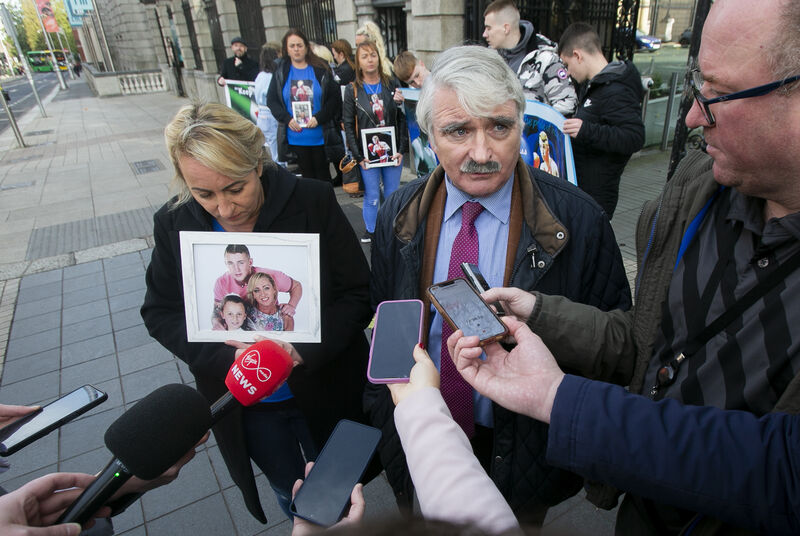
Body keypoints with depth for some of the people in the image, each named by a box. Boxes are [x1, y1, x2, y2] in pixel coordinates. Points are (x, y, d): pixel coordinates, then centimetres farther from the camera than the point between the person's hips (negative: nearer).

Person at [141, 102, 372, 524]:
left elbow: (357, 294, -15)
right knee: (288, 490, 27)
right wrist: (226, 354, -22)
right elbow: (161, 313, -4)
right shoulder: (174, 223, -11)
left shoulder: (313, 201, -19)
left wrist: (303, 351, -29)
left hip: (325, 391, -2)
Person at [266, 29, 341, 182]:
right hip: (295, 136, 2)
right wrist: (287, 119, -13)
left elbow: (334, 98, -3)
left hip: (320, 135, -1)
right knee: (307, 175, 11)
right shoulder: (280, 73, 6)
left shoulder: (321, 71, 1)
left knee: (323, 175, 8)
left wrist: (319, 118, -16)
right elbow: (271, 101, 5)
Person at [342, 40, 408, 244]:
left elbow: (402, 118, 3)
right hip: (368, 154, -1)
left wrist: (401, 149, -5)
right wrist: (358, 156, -7)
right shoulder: (352, 90, 1)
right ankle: (370, 232, 20)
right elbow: (348, 125, -1)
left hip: (392, 151, 2)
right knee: (372, 197, 2)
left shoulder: (391, 85, 4)